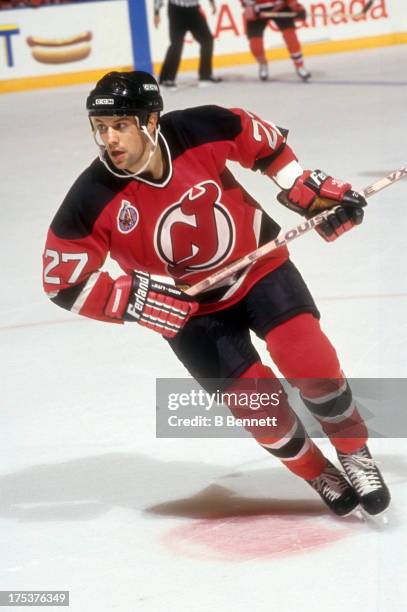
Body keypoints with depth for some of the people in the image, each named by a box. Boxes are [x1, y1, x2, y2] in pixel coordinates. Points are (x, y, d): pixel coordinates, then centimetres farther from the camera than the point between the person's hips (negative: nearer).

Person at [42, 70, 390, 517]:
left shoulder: (201, 130, -22)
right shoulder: (92, 202, -24)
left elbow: (262, 140, -1)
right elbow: (64, 282, -16)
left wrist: (308, 190, -3)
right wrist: (137, 301, -25)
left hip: (257, 263, 0)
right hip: (188, 308, 0)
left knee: (311, 361, -16)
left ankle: (355, 454, 9)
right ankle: (319, 475, 21)